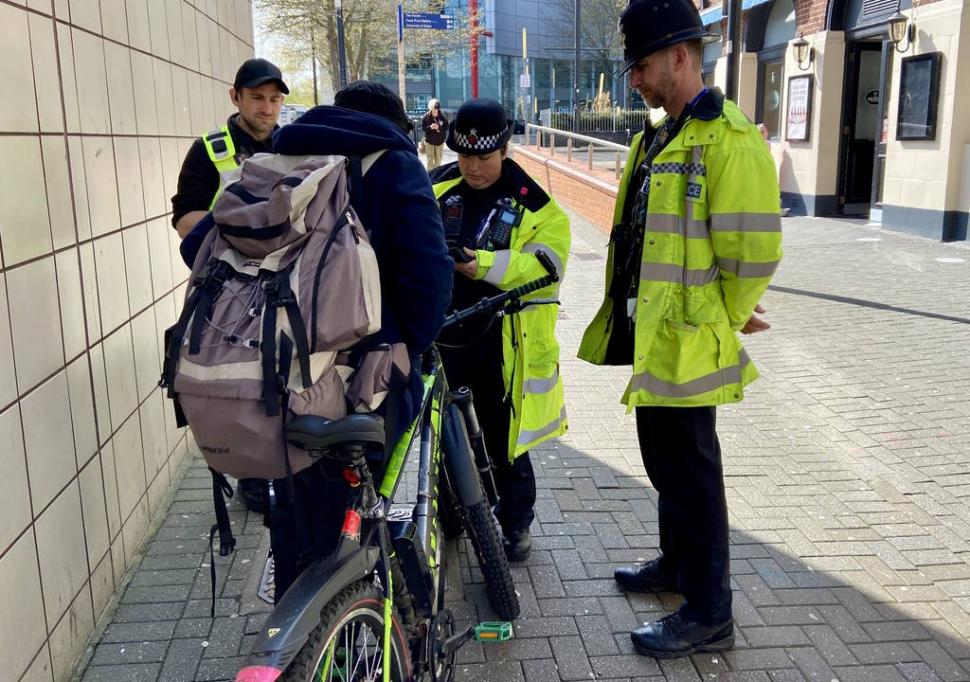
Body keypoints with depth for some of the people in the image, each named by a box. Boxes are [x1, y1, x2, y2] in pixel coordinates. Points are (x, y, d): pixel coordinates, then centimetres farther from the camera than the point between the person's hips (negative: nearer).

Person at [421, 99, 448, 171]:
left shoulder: (442, 117, -11)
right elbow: (423, 126, -6)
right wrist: (430, 127, -24)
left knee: (438, 158, 13)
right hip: (429, 140, -1)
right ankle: (430, 172, 14)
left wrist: (439, 128, -26)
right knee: (430, 158, 5)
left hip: (439, 141, 1)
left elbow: (446, 128, -7)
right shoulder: (426, 117, -12)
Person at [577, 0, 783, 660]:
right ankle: (677, 562, 41)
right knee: (663, 458, 21)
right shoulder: (659, 139, 14)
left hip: (685, 343, -9)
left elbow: (752, 252, -20)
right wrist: (627, 315, 14)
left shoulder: (731, 141, -17)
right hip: (647, 334, 9)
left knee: (690, 470, 1)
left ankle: (709, 613, 16)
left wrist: (725, 322, -8)